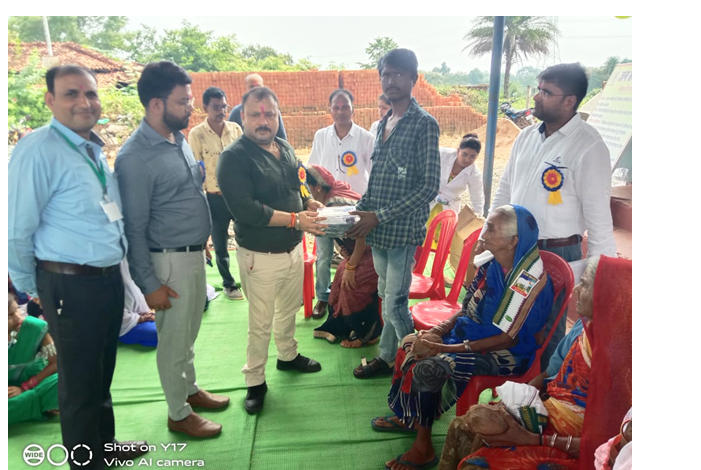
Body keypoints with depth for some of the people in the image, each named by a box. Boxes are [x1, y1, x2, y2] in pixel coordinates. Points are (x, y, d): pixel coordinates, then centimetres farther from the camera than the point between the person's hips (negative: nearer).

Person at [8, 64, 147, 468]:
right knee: (80, 382, 11)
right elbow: (17, 230, -17)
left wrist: (111, 273, 19)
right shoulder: (38, 150, -18)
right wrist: (33, 287, -4)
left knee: (103, 374, 24)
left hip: (110, 278, 8)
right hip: (71, 285, -8)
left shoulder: (97, 149, 8)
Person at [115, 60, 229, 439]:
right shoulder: (136, 157, -21)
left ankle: (190, 389, 43)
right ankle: (178, 414, 29)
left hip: (195, 252, 8)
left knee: (189, 331, 23)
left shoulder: (178, 138, 5)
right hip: (170, 260, -8)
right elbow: (133, 229, -18)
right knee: (173, 338, 9)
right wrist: (149, 284, -15)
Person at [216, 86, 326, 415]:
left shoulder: (286, 149, 6)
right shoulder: (234, 158, -17)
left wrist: (310, 203, -2)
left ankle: (288, 356, 47)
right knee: (260, 323, 5)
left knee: (289, 309, 24)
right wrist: (295, 219, -25)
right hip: (260, 256, -7)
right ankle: (255, 382, 24)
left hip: (293, 248, 7)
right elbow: (245, 209, -26)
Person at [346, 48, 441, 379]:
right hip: (378, 230, 7)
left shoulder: (424, 124, -10)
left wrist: (380, 217, -17)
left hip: (403, 231, -7)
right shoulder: (383, 123, 13)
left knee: (395, 305, -2)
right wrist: (360, 211, 6)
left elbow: (429, 187, -16)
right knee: (387, 298, 18)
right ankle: (387, 357, 33)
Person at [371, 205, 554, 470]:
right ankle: (407, 417, 19)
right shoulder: (491, 264, -2)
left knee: (428, 367, -25)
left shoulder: (530, 281, -26)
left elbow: (508, 339, -25)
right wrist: (437, 330, -9)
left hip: (506, 354, -8)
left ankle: (423, 447, -4)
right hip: (473, 331, 9)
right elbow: (467, 308, 8)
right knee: (411, 343, 3)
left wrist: (447, 348, -26)